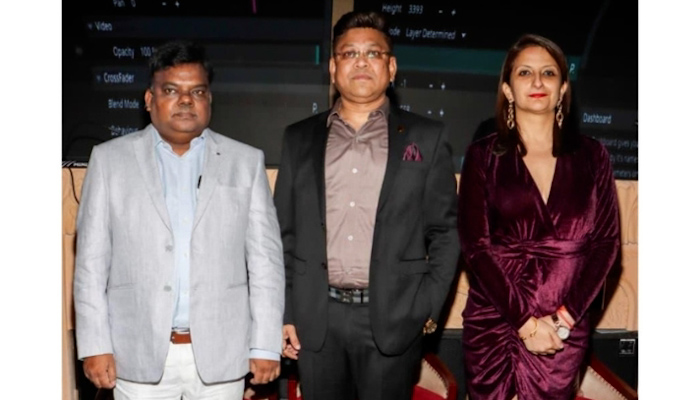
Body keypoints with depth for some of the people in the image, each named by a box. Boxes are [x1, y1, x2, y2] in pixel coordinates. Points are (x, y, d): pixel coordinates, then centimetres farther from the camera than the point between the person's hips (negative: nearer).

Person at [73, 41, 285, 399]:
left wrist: (266, 345, -2)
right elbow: (92, 260, 3)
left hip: (220, 355, 1)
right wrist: (95, 345, -2)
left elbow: (265, 259, 2)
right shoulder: (110, 159, 5)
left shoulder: (246, 162, 5)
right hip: (139, 356, 0)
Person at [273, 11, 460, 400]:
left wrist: (428, 307, -5)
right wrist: (282, 312, 4)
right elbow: (284, 233, 9)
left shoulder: (427, 137, 4)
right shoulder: (300, 138, 9)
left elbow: (446, 231, 4)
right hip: (315, 319, 2)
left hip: (392, 318, -1)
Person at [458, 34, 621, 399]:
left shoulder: (591, 156, 5)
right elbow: (476, 245, -6)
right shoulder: (483, 156, 0)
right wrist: (524, 320, -12)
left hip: (565, 328, 1)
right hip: (493, 322, -1)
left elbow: (606, 240, 2)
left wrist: (565, 314, -9)